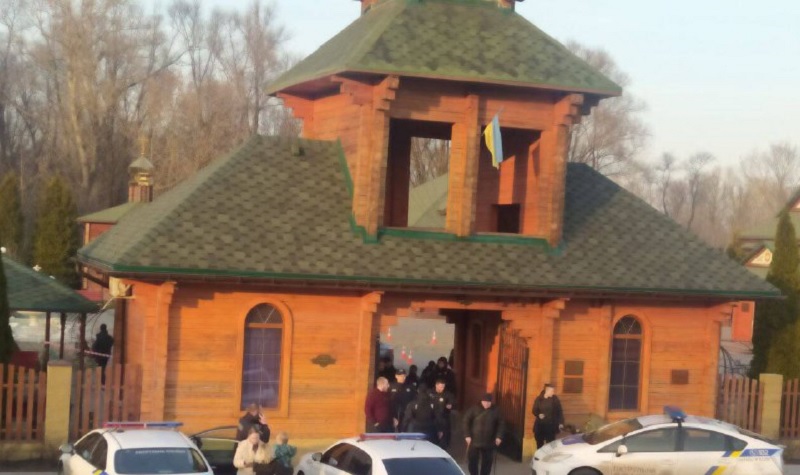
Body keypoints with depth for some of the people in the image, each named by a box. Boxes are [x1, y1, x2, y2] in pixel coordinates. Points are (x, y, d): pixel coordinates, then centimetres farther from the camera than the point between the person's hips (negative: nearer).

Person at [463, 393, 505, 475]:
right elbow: (466, 422, -3)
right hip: (474, 441, -2)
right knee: (472, 460, 0)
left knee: (487, 462, 7)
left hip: (489, 442, 2)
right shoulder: (474, 409, -3)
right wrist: (467, 435, -10)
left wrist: (499, 437, -2)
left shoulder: (495, 411, 3)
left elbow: (501, 424, 8)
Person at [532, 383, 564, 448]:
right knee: (539, 444, 10)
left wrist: (561, 423, -11)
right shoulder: (539, 399, 1)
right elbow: (535, 411, 7)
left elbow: (559, 411, -2)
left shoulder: (555, 399, -1)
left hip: (550, 426, -2)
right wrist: (538, 415, -15)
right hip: (540, 426, 2)